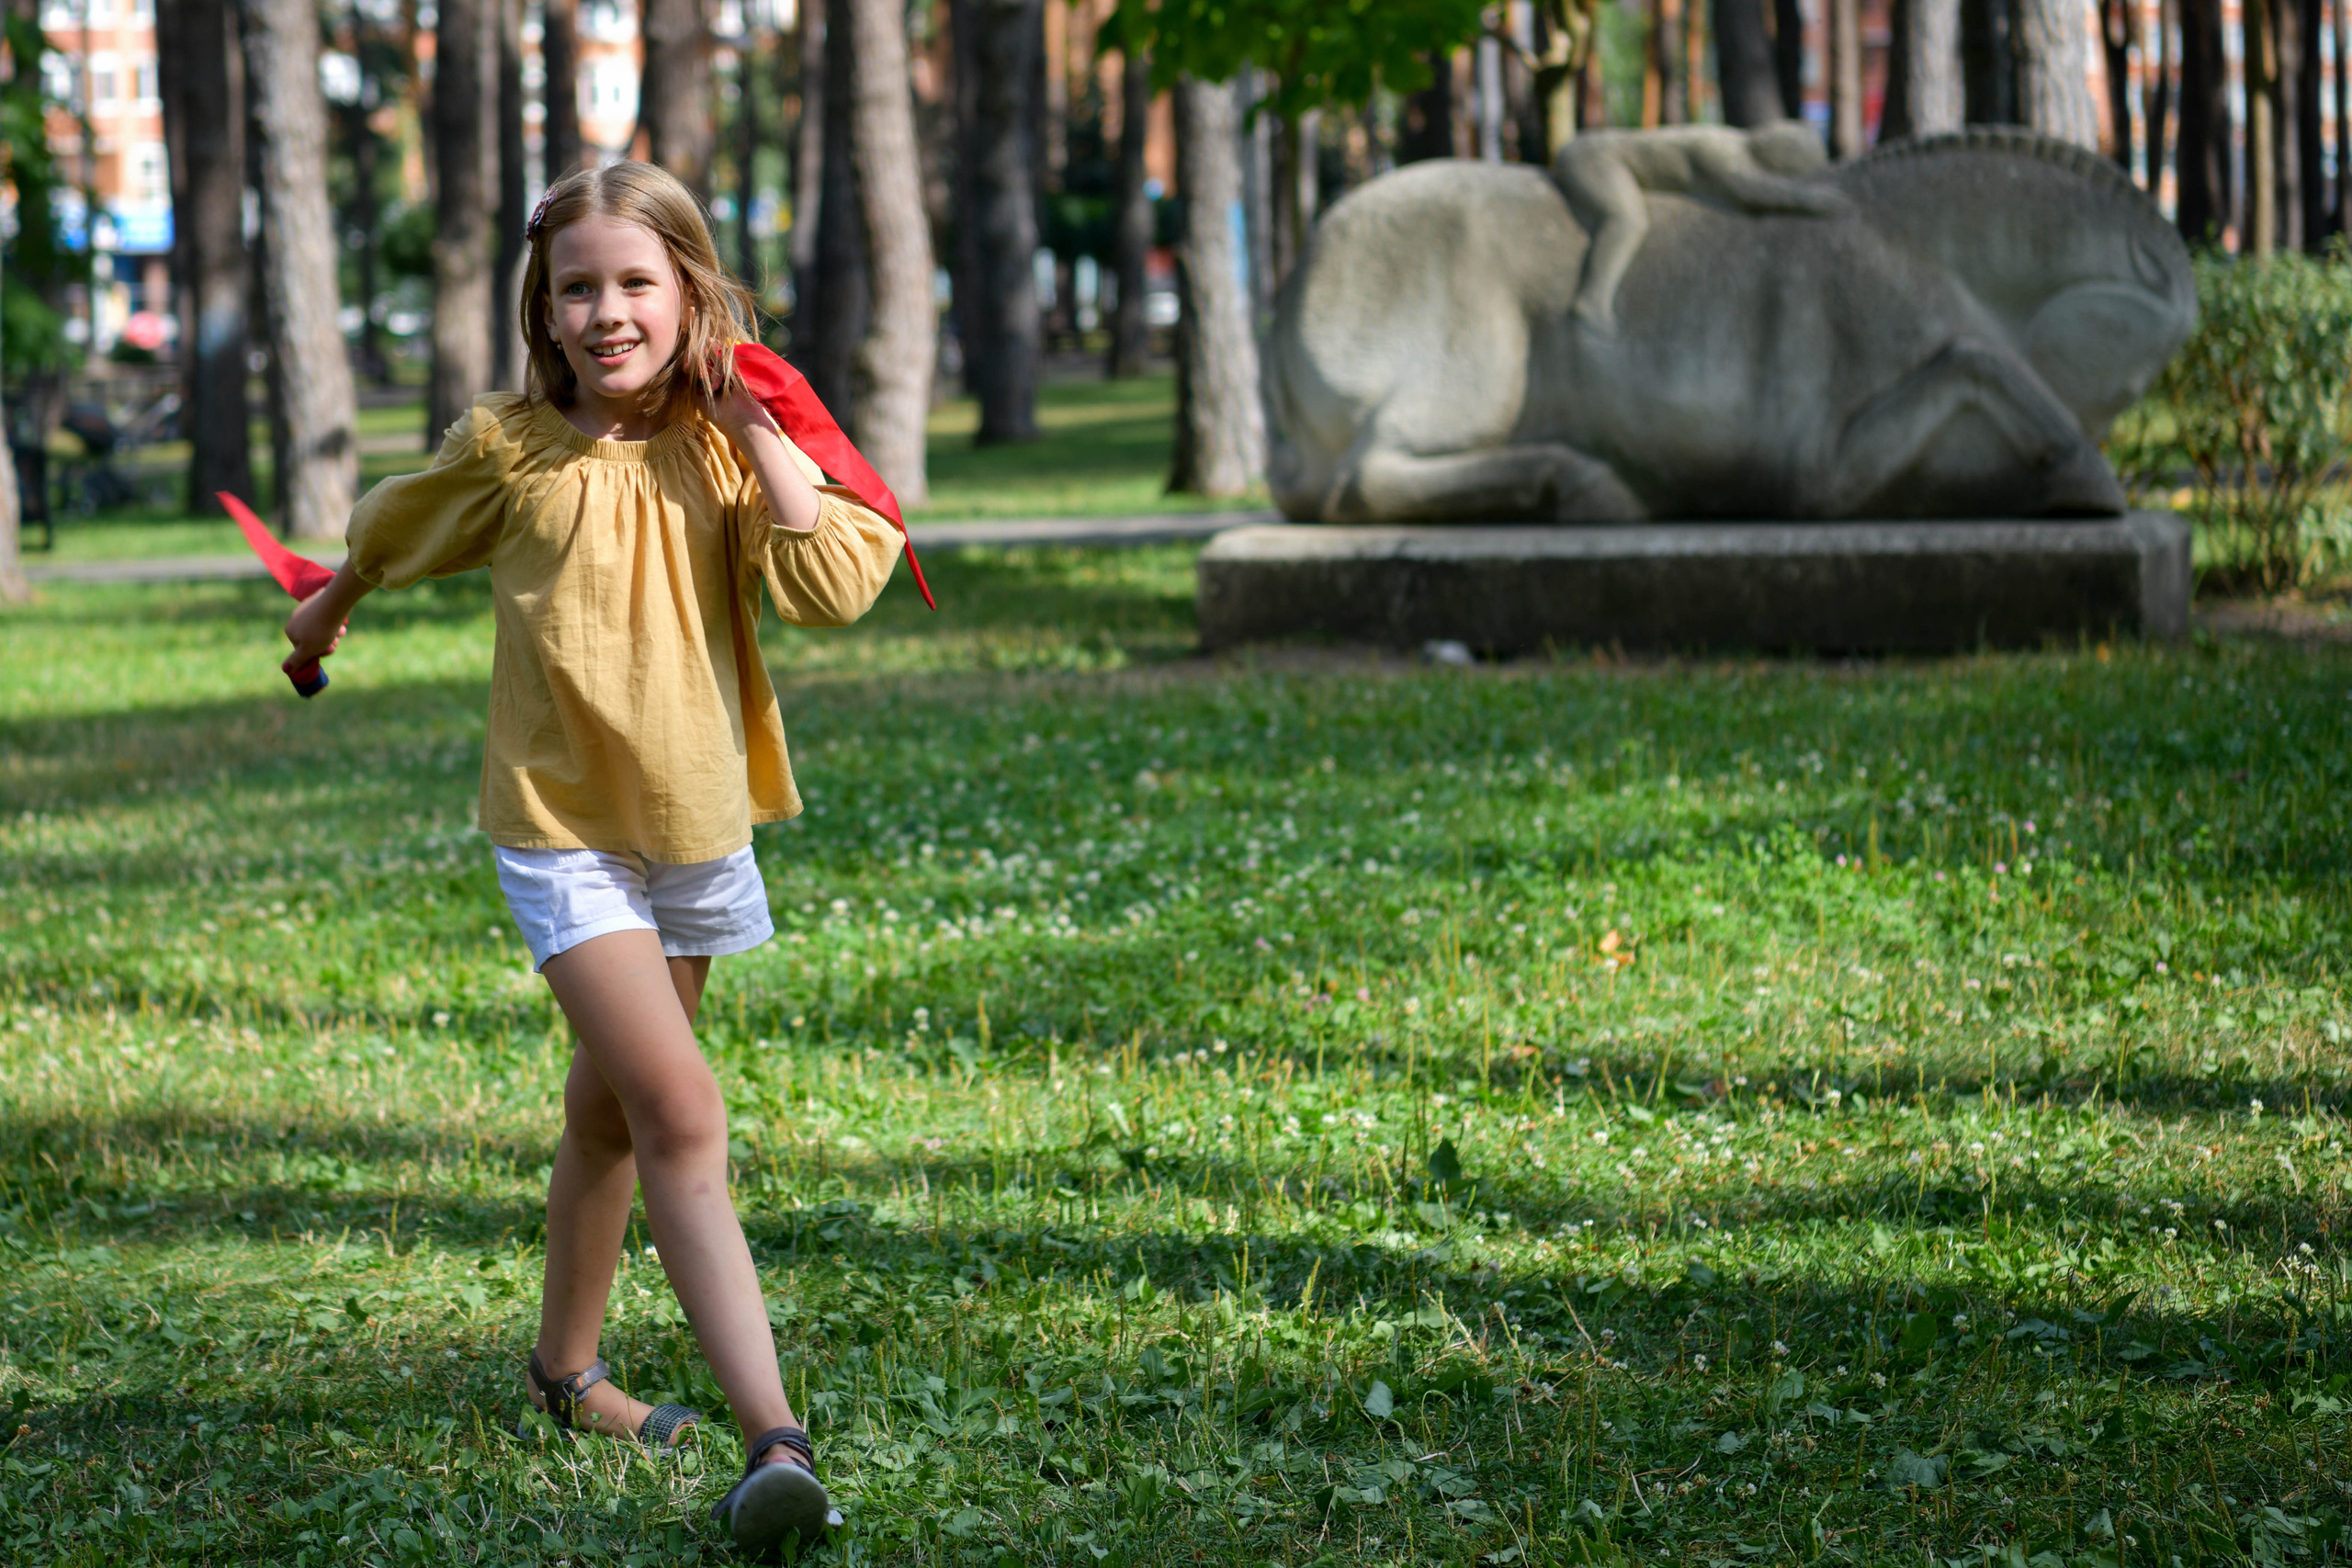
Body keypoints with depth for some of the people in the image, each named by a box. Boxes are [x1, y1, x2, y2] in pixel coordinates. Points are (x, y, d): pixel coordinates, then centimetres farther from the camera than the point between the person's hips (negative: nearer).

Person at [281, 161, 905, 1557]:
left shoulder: (728, 447, -3)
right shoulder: (510, 450, -8)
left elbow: (833, 587, -17)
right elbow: (393, 531, 14)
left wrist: (754, 429, -17)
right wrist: (330, 606, 31)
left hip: (698, 824, 4)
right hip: (567, 827, -4)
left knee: (612, 1110, 21)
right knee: (681, 1114, -19)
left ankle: (568, 1367, 42)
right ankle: (777, 1441, -27)